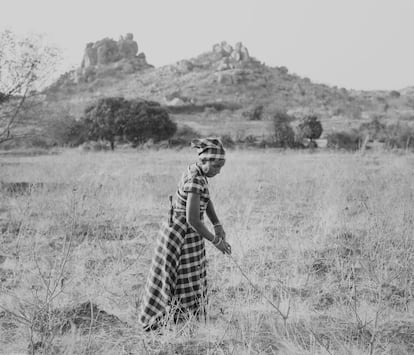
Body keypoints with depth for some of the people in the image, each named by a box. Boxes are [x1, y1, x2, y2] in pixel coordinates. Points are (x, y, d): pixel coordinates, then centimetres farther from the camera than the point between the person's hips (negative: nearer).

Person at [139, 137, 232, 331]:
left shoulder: (196, 171, 4)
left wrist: (218, 226, 4)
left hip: (181, 234, 10)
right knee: (183, 287, 3)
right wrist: (216, 241, -17)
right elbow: (193, 220, -28)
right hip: (182, 239, -10)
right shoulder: (195, 181, -25)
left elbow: (206, 201, 17)